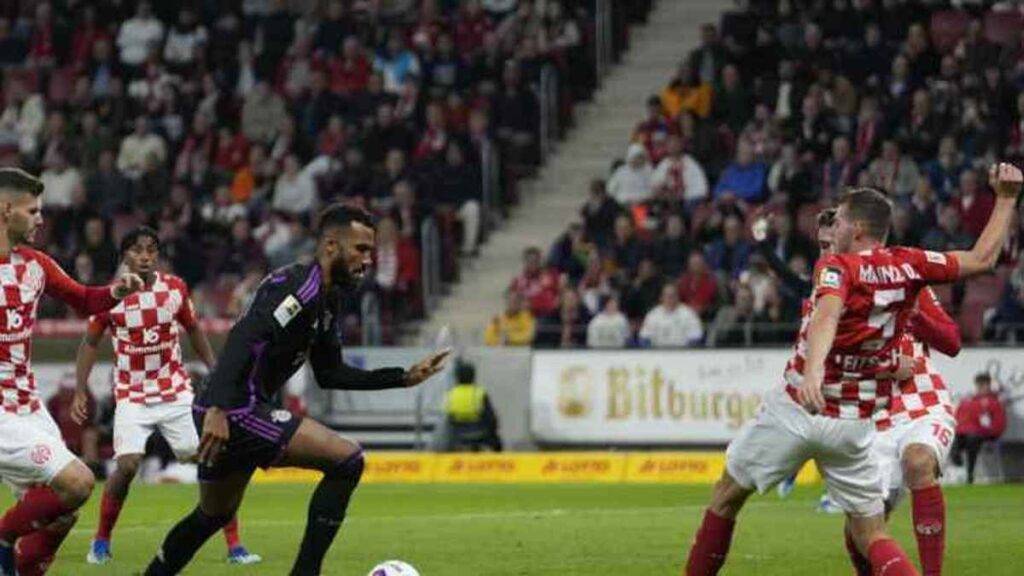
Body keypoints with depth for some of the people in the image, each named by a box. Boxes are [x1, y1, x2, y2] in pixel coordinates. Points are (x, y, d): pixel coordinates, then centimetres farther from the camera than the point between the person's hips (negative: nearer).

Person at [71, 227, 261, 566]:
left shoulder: (175, 288, -2)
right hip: (132, 396, -2)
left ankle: (234, 546, -1)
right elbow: (90, 343, 6)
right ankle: (101, 542, 2)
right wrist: (80, 392, 1)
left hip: (176, 393, 2)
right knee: (127, 465, -18)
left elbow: (194, 330, 14)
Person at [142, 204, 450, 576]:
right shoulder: (300, 287, -16)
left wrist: (403, 378, 17)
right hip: (235, 410, -11)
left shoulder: (328, 300, 16)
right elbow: (243, 339, -28)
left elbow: (329, 374, 23)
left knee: (213, 517, 25)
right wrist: (218, 410, -37)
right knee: (347, 461, -13)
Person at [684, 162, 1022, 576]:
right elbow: (982, 259, 10)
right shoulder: (909, 266, 0)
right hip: (854, 426, 4)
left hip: (796, 410, -4)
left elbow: (827, 316, -34)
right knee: (871, 536, 6)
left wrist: (812, 370, -51)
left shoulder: (838, 266, -13)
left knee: (727, 495, 16)